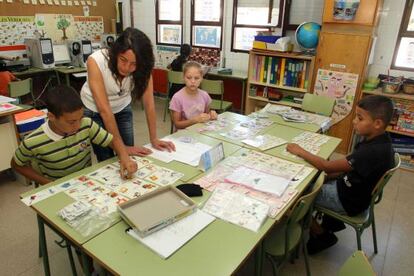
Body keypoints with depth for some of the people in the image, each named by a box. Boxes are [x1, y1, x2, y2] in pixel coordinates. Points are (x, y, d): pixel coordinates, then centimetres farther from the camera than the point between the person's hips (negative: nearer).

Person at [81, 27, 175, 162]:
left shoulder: (143, 67, -25)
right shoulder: (96, 61, -34)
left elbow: (149, 103, -19)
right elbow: (104, 109, -33)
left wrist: (153, 138, -21)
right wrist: (121, 146, -31)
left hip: (122, 109, 3)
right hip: (94, 111, -2)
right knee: (107, 160, 0)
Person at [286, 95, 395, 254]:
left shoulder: (372, 151, -34)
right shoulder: (378, 140, -6)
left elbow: (328, 167, -28)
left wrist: (300, 152, -18)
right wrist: (330, 174, -2)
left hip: (348, 201, -9)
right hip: (354, 188, 9)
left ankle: (322, 235, 15)